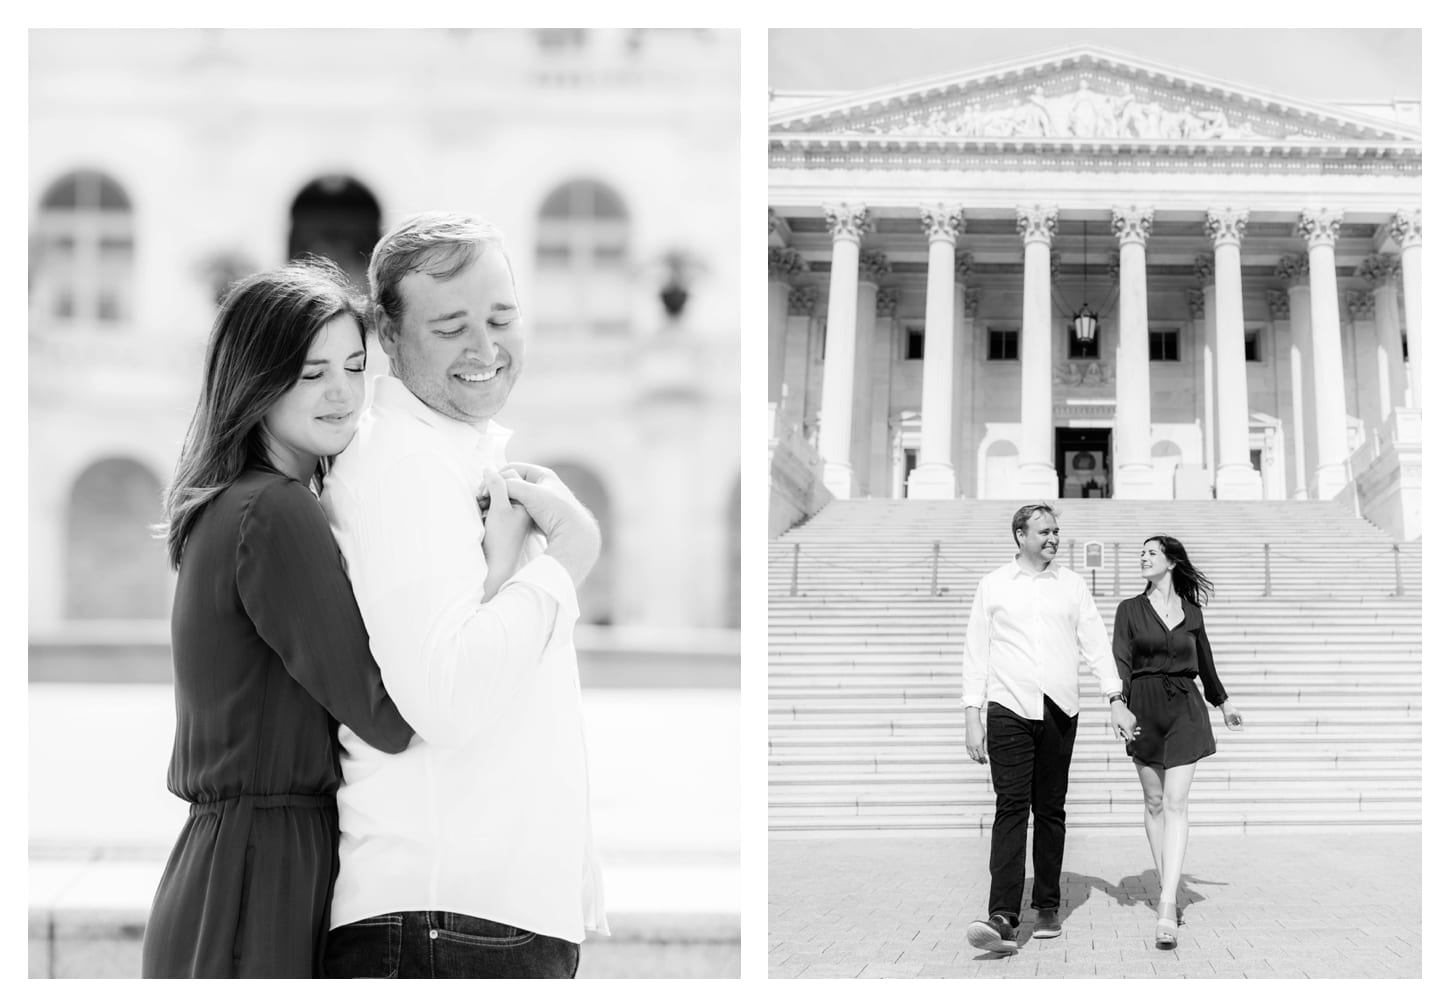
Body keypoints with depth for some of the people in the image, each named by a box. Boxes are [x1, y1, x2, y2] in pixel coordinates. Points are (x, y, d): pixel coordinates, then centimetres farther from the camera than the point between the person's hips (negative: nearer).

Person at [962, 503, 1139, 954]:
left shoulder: (1072, 585, 12)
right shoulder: (994, 585, 7)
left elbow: (1096, 644, 10)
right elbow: (975, 654, 6)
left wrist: (1116, 700, 0)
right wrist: (972, 717, 0)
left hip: (1059, 711, 2)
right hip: (1009, 710, -2)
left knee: (1050, 811, 6)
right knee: (1011, 808, -12)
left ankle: (1048, 908, 15)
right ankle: (1002, 918, -21)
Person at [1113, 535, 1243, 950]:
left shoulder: (1191, 611, 9)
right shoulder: (1130, 609, 4)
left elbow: (1205, 662, 24)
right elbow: (1120, 662, -4)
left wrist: (1224, 703, 34)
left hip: (1185, 708, 0)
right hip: (1145, 708, 0)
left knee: (1176, 803, -10)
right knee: (1154, 803, 7)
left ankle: (1167, 909, -19)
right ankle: (1165, 888, 21)